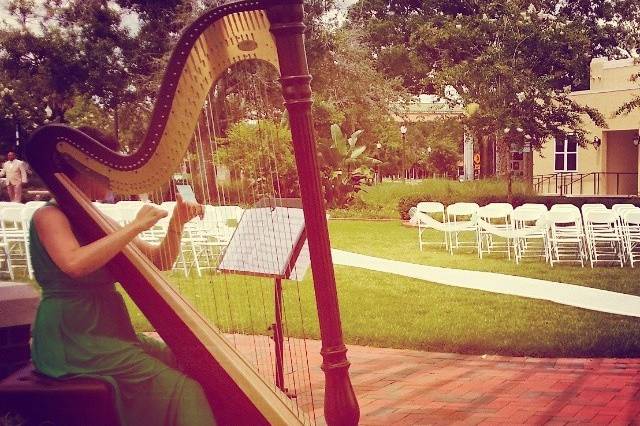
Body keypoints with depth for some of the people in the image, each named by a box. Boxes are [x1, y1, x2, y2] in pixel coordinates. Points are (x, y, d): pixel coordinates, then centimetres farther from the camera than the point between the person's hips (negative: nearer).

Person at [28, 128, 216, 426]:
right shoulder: (49, 216, -6)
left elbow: (159, 261, 13)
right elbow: (75, 263, -28)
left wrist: (176, 225, -5)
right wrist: (135, 226, -22)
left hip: (109, 330, 8)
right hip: (70, 337, -8)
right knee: (179, 387, -20)